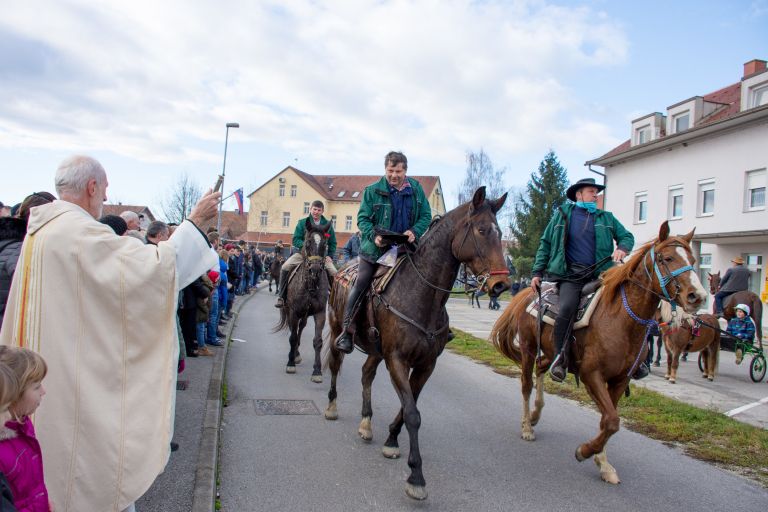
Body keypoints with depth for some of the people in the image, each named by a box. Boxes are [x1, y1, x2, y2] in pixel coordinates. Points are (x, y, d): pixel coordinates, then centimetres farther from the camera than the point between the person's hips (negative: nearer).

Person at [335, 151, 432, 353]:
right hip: (376, 247, -2)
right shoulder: (373, 191, -3)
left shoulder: (416, 190, 5)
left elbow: (426, 216, 7)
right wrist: (374, 235, -22)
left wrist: (414, 231, -14)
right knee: (360, 285, -5)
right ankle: (347, 330, 3)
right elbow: (362, 218, -3)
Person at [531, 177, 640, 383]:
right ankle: (559, 358, -13)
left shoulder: (606, 218, 18)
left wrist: (622, 248, -7)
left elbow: (626, 236, 19)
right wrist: (537, 272, 8)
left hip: (601, 273, 3)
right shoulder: (562, 215, 13)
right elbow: (545, 244, 15)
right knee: (567, 308, -27)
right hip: (571, 274, -3)